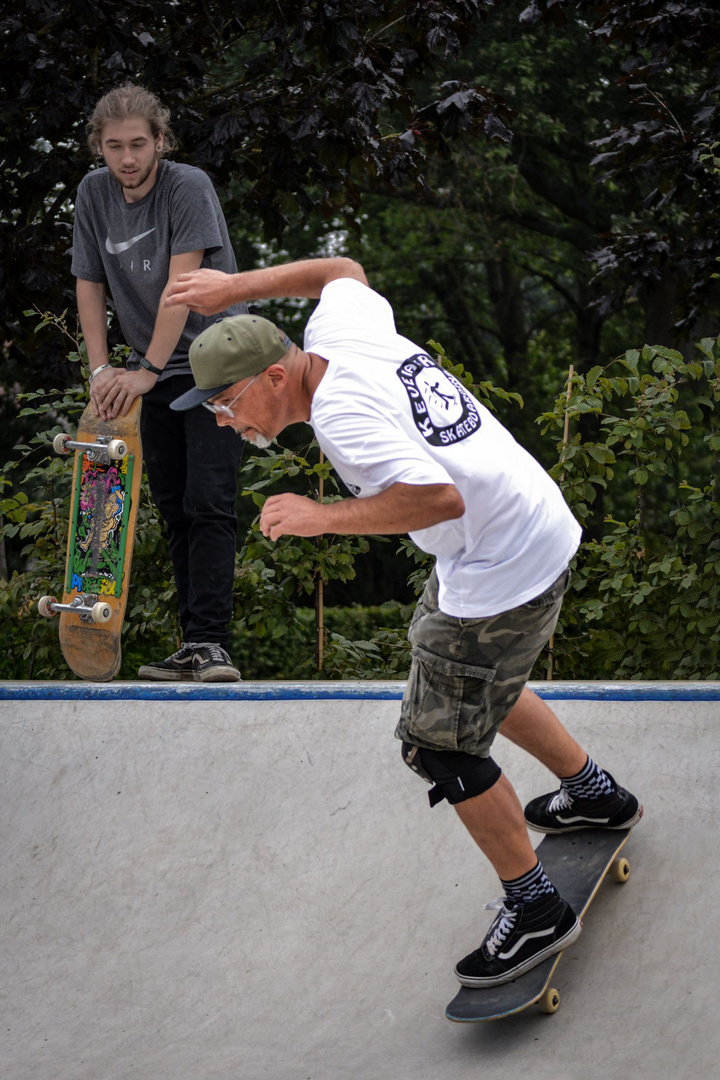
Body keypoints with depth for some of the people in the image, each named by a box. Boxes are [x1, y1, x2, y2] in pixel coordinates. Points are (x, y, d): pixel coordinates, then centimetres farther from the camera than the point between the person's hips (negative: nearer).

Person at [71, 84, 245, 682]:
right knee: (175, 509, 6)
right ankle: (193, 648, 9)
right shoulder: (94, 192, 3)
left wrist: (146, 371, -26)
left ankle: (208, 643, -18)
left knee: (208, 504, -14)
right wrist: (101, 369, -5)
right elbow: (90, 285, 6)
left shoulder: (189, 187, -15)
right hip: (153, 374, 6)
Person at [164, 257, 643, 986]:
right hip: (539, 533, 10)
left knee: (440, 743, 0)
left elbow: (439, 496, -35)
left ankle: (535, 911, 13)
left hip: (502, 573, -10)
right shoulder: (341, 329, 2)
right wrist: (235, 288, 21)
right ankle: (594, 794, 47)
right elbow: (344, 270, 26)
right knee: (478, 679, 31)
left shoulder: (339, 411, -25)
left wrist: (323, 516, -29)